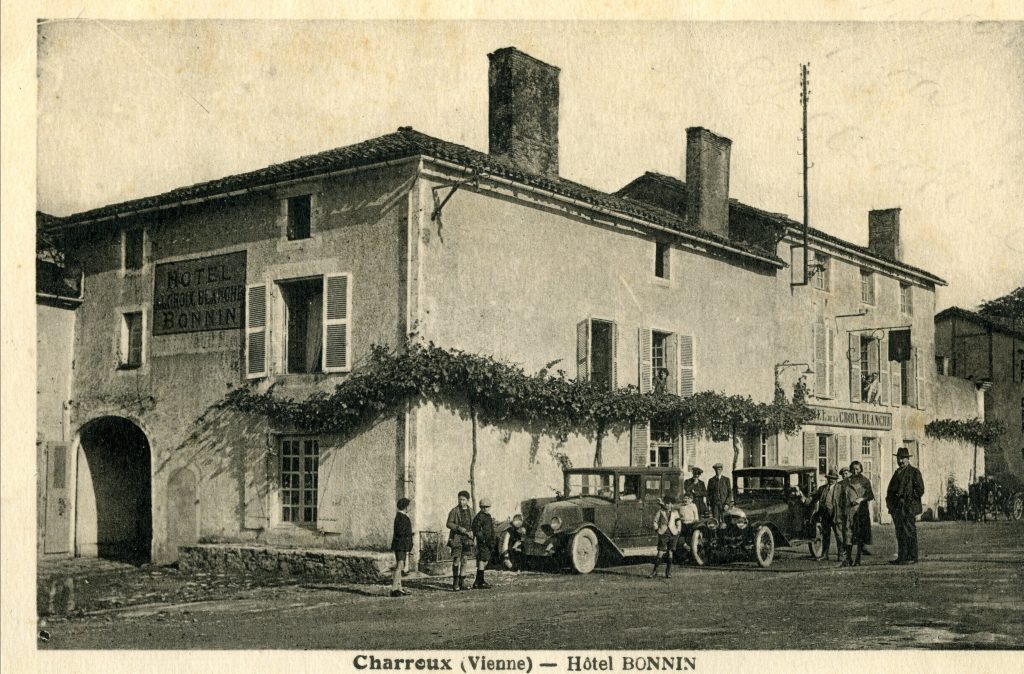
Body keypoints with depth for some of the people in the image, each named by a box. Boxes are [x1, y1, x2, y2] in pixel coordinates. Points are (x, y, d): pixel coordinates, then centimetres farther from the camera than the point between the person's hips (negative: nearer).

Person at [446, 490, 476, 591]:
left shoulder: (470, 511, 10)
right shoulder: (454, 511, -4)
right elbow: (449, 524, -6)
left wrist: (471, 532, -3)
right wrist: (459, 528, -20)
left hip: (467, 538, 4)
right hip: (456, 538, -4)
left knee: (464, 560, 5)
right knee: (456, 560, -6)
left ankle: (462, 583, 10)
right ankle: (455, 583, -2)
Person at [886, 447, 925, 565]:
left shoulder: (914, 472, -2)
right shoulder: (897, 472, 20)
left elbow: (920, 490, -8)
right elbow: (891, 489, 25)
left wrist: (908, 499, -13)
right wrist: (889, 501, 10)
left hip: (908, 508, -7)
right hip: (897, 508, 7)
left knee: (910, 533, -6)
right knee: (900, 534, 8)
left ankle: (912, 558, -3)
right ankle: (901, 557, 12)